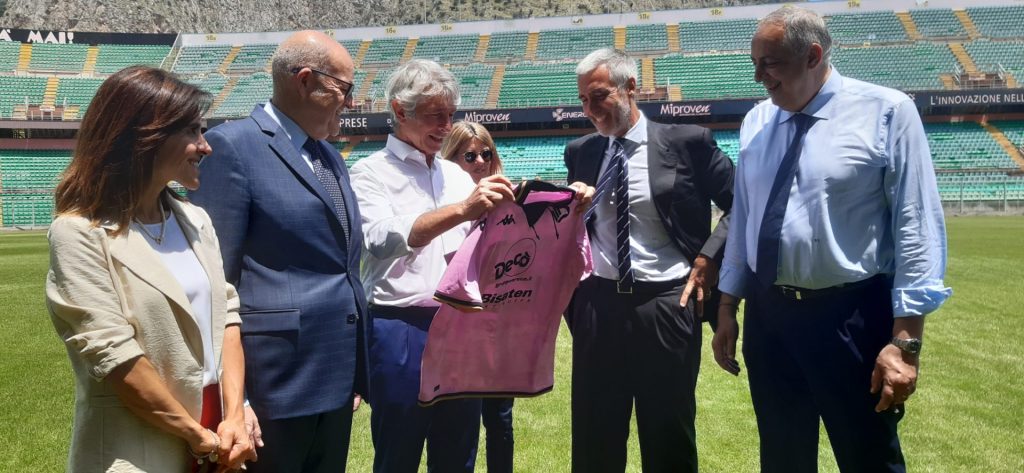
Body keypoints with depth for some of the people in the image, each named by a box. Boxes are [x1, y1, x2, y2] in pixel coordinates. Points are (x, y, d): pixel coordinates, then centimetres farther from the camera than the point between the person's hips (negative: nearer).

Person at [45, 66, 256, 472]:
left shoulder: (195, 220, 6)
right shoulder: (80, 232, -13)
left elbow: (225, 314, 4)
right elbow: (113, 355, -18)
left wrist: (234, 415, -6)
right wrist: (197, 436, -13)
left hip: (216, 430, 6)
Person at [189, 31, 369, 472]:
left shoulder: (330, 157, 13)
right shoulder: (233, 144, -11)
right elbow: (215, 271, -14)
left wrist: (355, 371, 17)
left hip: (337, 373, 8)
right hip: (277, 376, -7)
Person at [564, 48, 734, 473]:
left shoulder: (686, 142, -4)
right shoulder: (580, 152, 7)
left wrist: (708, 259, -7)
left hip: (666, 304, -3)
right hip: (597, 304, 3)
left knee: (669, 439, 11)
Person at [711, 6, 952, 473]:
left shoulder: (886, 112, -9)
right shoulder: (756, 122, 5)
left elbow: (917, 228, -11)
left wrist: (905, 340, -15)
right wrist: (727, 310, 11)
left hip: (852, 317, -4)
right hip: (767, 316, 5)